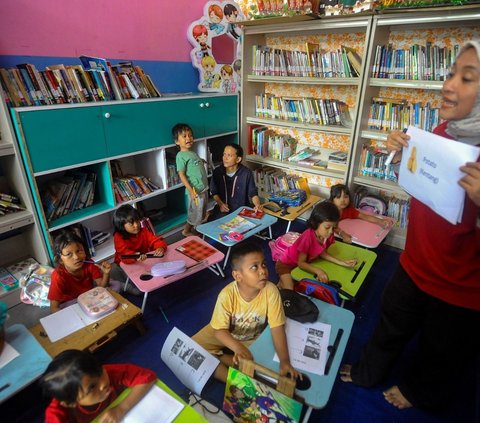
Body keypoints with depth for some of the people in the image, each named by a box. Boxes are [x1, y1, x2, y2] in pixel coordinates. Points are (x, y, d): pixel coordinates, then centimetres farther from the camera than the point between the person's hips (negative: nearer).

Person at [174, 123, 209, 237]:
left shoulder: (192, 152, 12)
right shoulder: (181, 156, -15)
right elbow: (181, 175, -19)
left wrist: (201, 161, 12)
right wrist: (191, 190, -23)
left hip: (204, 187, 9)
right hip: (196, 189, -9)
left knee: (202, 212, 20)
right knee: (195, 213, 5)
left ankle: (194, 229, 38)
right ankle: (186, 231, 26)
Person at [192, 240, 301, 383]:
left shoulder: (271, 291, -29)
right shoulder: (227, 295, -31)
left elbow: (277, 328, -24)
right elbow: (220, 330, -25)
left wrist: (284, 361, -34)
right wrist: (238, 348, -43)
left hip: (253, 338, 1)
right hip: (226, 334, -1)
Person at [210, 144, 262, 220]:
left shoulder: (246, 173, -12)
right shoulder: (217, 172, -4)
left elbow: (253, 193, -3)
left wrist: (258, 205, -23)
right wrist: (220, 204, -7)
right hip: (223, 209, 2)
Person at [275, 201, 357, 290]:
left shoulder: (328, 235, -17)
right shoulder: (308, 237, -36)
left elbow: (322, 253, -2)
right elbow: (301, 263, -27)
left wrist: (342, 262, -10)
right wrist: (318, 271, -40)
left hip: (304, 263, 7)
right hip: (287, 264, -7)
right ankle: (282, 283, 16)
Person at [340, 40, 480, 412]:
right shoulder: (444, 132, -7)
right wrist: (401, 157, -10)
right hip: (415, 266, 5)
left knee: (441, 352, 24)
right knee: (391, 327, 26)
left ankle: (420, 393, 54)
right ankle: (368, 372, 52)